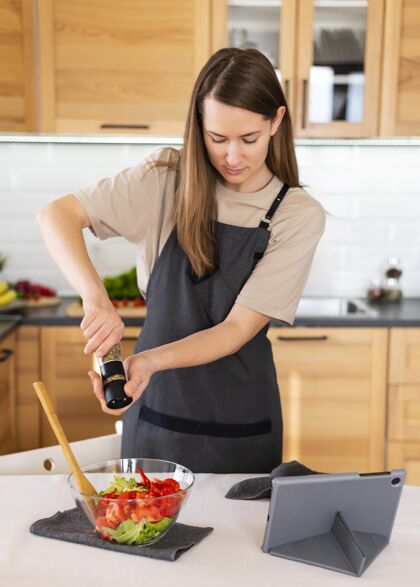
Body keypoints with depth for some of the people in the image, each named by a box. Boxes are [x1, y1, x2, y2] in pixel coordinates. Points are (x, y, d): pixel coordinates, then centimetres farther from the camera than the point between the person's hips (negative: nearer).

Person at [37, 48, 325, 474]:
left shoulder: (299, 216, -10)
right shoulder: (167, 178, -8)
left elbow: (239, 327, -15)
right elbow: (56, 215, -13)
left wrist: (149, 361, -30)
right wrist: (95, 296, -30)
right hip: (157, 410, 1)